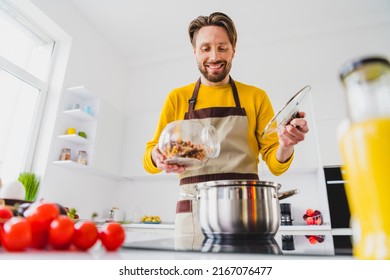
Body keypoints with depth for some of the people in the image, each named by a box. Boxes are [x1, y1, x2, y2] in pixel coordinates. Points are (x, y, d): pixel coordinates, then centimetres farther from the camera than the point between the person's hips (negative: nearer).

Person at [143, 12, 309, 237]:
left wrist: (285, 146, -16)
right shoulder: (177, 98, 8)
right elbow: (150, 158, 7)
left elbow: (275, 163, 7)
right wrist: (157, 157, -17)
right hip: (193, 211, 1)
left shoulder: (256, 97, 7)